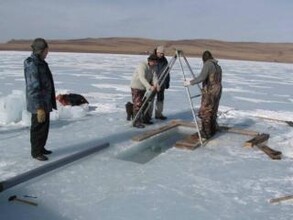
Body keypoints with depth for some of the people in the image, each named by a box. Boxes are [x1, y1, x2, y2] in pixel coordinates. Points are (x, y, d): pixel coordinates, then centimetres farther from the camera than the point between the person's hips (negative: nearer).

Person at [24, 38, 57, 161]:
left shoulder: (40, 62, 9)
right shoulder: (32, 65, -22)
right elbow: (33, 88, -25)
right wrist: (39, 108, -26)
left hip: (45, 101, 9)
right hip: (38, 103, -9)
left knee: (45, 126, 19)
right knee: (38, 127, 2)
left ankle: (41, 148, 33)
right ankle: (36, 152, 16)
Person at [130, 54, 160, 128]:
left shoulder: (153, 67, -1)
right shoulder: (142, 66, -25)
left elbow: (154, 77, -11)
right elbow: (142, 78, -38)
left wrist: (156, 84, -34)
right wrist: (150, 87, -50)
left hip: (143, 87, 8)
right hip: (136, 87, -8)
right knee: (138, 105, -9)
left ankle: (145, 119, 25)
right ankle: (136, 122, -6)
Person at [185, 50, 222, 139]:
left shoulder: (207, 64, -12)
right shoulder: (218, 66, 16)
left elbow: (202, 77, -23)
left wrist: (190, 82, -13)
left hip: (209, 92, -9)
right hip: (217, 91, 9)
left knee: (205, 113, -2)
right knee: (212, 111, 17)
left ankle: (206, 133, -1)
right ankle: (212, 130, 24)